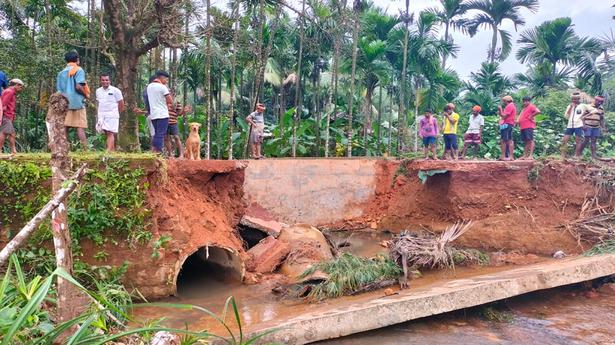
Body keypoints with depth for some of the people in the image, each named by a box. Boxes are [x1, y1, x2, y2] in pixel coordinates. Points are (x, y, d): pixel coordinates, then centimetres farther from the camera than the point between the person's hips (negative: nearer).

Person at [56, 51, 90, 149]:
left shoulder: (61, 72, 17)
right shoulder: (78, 70, -2)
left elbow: (58, 89, 14)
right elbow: (78, 86, -15)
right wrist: (86, 95, 0)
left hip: (64, 104, 5)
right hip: (77, 102, -5)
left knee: (64, 128, 4)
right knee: (80, 127, -8)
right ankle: (85, 149, -12)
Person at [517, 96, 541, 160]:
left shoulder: (531, 106, -2)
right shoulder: (524, 108, 25)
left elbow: (538, 111, -19)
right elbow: (522, 117, 33)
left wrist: (531, 116, -13)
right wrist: (518, 121, 14)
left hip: (529, 126, -9)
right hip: (523, 127, 9)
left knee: (530, 140, -13)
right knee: (526, 141, 10)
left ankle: (531, 155, -19)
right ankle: (525, 155, 11)